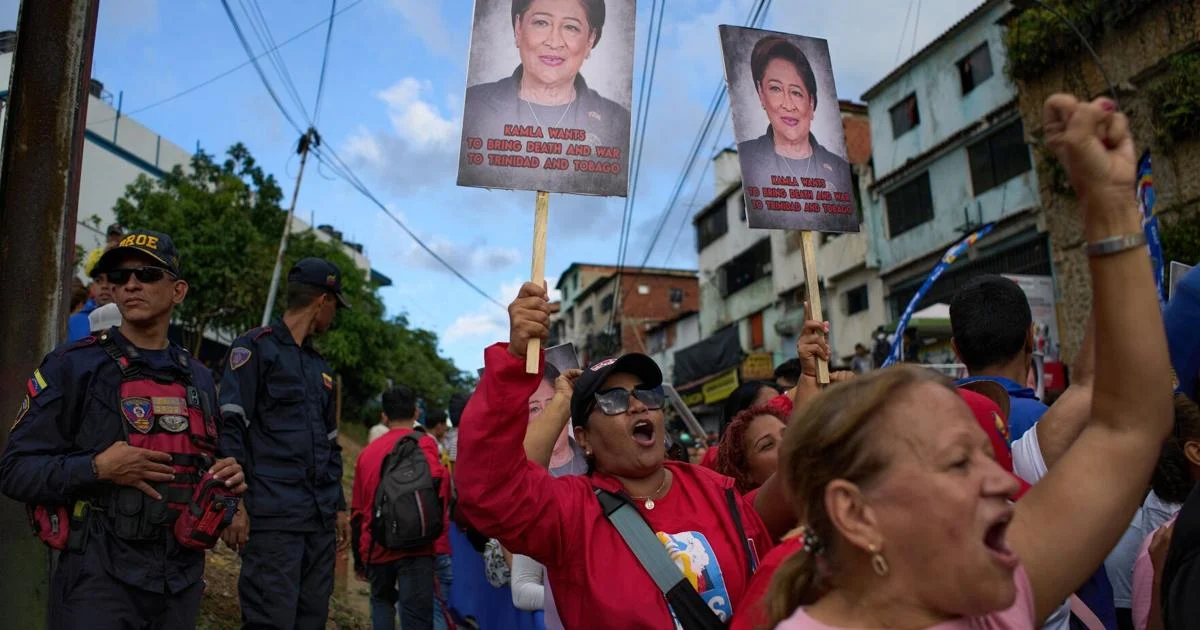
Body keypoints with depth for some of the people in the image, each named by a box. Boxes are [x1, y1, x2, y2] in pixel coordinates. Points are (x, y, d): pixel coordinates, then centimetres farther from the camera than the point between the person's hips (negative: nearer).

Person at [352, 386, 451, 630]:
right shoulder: (423, 442, -2)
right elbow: (437, 482, -20)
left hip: (376, 548, 5)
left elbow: (357, 511, 20)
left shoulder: (368, 451, 15)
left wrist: (361, 556, 30)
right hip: (415, 546, -5)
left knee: (382, 601, 28)